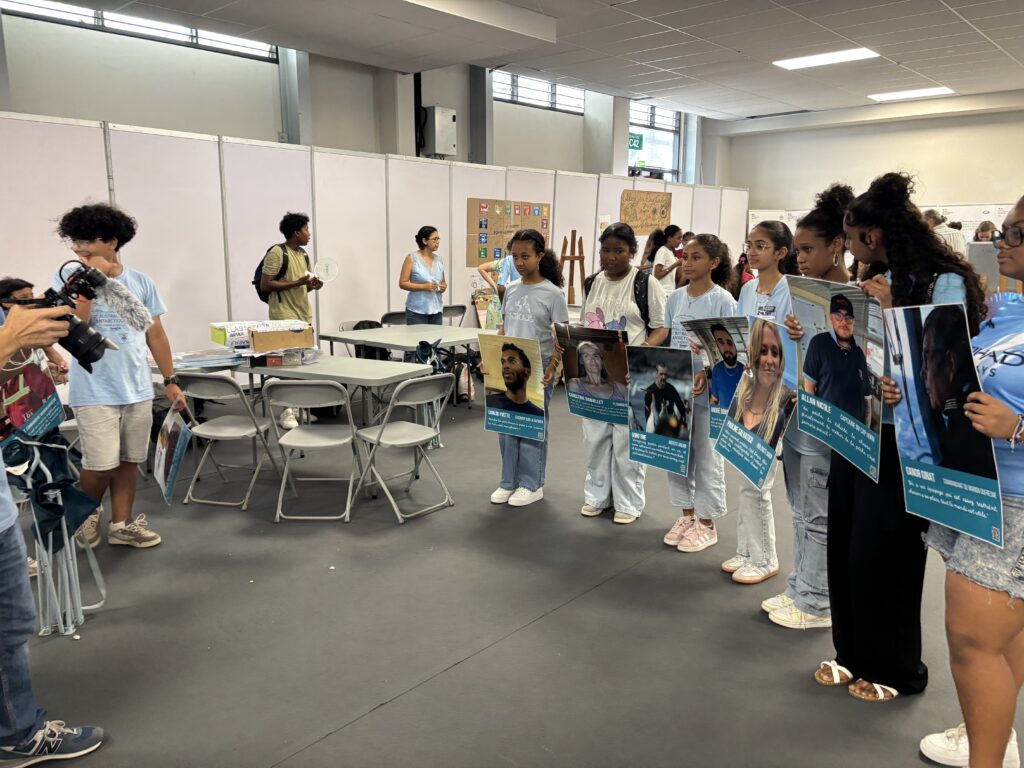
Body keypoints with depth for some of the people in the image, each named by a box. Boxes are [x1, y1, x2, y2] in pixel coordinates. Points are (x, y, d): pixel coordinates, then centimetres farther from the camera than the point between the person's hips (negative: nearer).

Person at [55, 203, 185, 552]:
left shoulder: (141, 282, 4)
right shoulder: (68, 279, -4)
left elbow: (155, 334, 8)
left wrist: (171, 381, 7)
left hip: (138, 390, 3)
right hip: (95, 392, -3)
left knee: (129, 460, 10)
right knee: (101, 465, -5)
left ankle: (121, 525, 24)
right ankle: (86, 514, 23)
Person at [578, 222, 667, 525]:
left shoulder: (646, 282, -6)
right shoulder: (593, 282, 10)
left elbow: (662, 328, -6)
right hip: (594, 371, 5)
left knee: (627, 437, 1)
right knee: (595, 435, 11)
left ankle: (629, 502, 14)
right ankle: (597, 494, 26)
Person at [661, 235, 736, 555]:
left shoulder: (723, 300, -9)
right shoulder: (675, 298, 7)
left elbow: (728, 349, -12)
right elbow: (666, 341, 11)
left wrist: (708, 374, -27)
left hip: (709, 391, -5)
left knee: (707, 457, 5)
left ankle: (707, 523, 18)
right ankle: (686, 515, 27)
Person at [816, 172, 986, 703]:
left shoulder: (945, 283, -12)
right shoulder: (875, 282, 8)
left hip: (900, 442, -7)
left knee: (884, 557, 4)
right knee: (843, 550, 13)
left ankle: (895, 669, 26)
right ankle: (853, 654, 32)